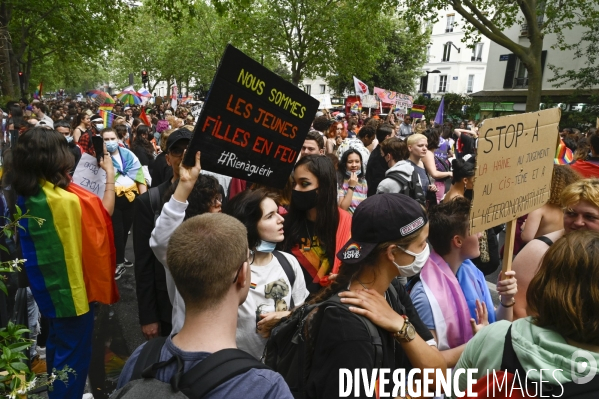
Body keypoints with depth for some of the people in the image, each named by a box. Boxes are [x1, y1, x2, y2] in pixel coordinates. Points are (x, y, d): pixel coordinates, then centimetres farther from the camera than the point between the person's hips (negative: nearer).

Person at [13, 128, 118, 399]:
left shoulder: (25, 195, -3)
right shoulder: (65, 200, -28)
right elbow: (104, 211, -14)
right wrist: (110, 174, -9)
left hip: (47, 283, 9)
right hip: (70, 285, -9)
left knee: (57, 345, 27)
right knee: (74, 354, 8)